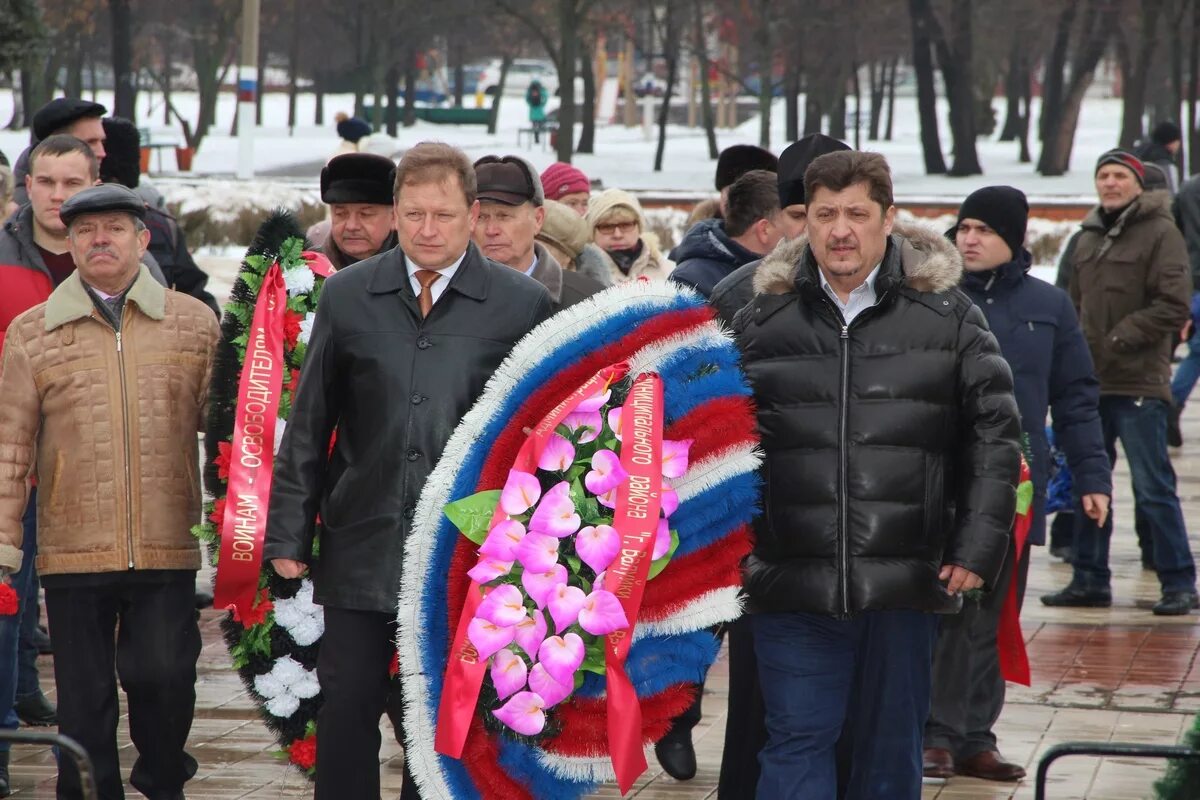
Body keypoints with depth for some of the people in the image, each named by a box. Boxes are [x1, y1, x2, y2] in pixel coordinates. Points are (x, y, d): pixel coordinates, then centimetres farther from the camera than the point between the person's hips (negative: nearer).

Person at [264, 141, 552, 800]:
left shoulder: (522, 305, -1)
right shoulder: (348, 295, 4)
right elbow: (308, 426, 7)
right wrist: (288, 534, 4)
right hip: (361, 547, 1)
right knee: (345, 712, 4)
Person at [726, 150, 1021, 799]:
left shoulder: (946, 314, 4)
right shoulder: (760, 320, 6)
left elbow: (994, 432, 4)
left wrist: (979, 545, -3)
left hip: (905, 579, 0)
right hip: (792, 581, 0)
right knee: (798, 743, -3)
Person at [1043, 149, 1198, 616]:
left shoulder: (1159, 233, -5)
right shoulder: (1087, 239, 16)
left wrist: (1121, 337, -15)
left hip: (1139, 383, -7)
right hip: (1091, 383, 7)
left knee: (1153, 488, -5)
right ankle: (1089, 580, 19)